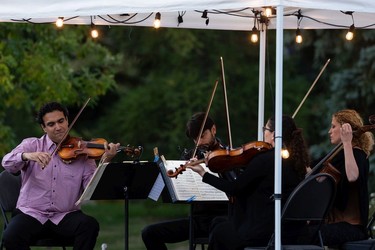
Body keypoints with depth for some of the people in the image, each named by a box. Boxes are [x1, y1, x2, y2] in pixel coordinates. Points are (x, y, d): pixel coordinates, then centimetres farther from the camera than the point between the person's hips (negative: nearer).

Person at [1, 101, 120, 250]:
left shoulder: (80, 152, 5)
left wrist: (105, 162, -21)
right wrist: (26, 156, -33)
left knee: (90, 226, -29)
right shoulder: (32, 145, 6)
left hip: (66, 215, 1)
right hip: (31, 213, -1)